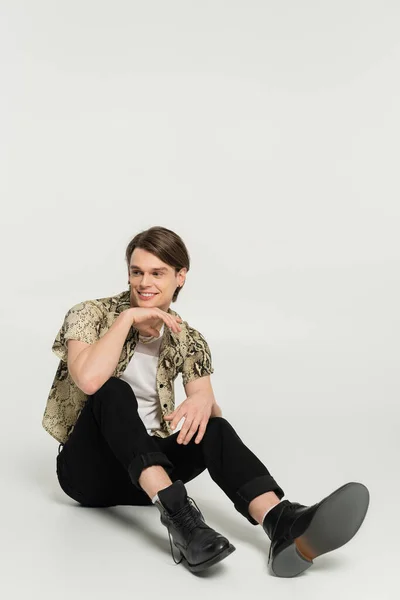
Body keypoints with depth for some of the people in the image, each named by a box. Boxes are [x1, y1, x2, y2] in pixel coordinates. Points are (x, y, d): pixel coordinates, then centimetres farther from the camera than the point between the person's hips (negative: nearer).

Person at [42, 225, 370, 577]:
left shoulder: (188, 341, 3)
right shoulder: (90, 315, -9)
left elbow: (206, 401, -10)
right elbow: (89, 380, -29)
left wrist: (204, 400, -32)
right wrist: (127, 317, -24)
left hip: (147, 475, 3)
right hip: (90, 468, -2)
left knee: (212, 427, -26)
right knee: (114, 391, -30)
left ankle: (282, 522, -50)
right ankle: (178, 515, -46)